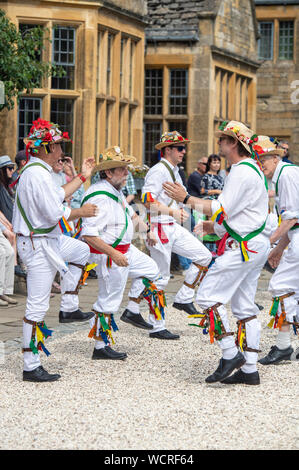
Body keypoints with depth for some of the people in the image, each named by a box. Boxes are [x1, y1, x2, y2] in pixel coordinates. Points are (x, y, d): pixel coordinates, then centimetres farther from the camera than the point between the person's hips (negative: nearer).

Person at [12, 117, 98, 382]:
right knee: (37, 306, -7)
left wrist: (83, 177, 28)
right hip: (38, 245, -11)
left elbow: (58, 196, 25)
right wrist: (81, 212, -7)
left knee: (82, 251, 29)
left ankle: (69, 308, 26)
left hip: (46, 239, 11)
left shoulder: (37, 170, 11)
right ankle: (31, 367, -3)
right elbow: (55, 214, -25)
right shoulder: (37, 174, -22)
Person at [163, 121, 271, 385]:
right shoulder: (252, 169, 18)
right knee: (245, 306, 10)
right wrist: (217, 226, 21)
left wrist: (186, 198, -14)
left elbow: (222, 210, -19)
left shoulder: (242, 172, -15)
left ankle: (230, 354, -10)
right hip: (255, 245, 11)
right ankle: (249, 369, 10)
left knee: (208, 296, -10)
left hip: (244, 247, -11)